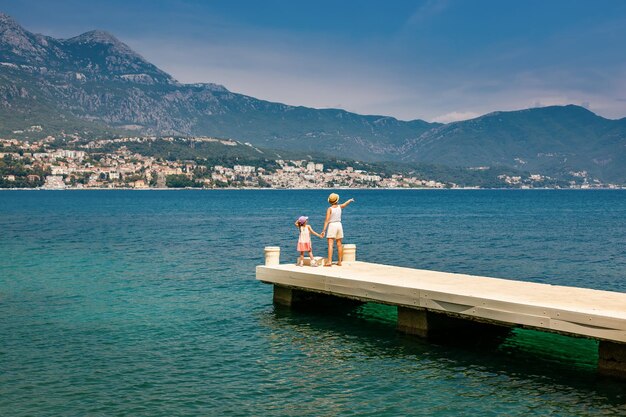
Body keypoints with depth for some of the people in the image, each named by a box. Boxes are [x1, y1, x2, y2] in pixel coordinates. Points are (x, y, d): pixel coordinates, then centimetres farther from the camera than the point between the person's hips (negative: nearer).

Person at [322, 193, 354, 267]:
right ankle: (339, 261, 15)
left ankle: (329, 261, -21)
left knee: (330, 244, -11)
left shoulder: (330, 209, -10)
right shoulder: (339, 206, 5)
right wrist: (350, 200, 48)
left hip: (332, 225, -5)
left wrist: (324, 230, -17)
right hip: (339, 225, 5)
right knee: (339, 244, 11)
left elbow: (327, 220, -16)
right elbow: (346, 204, 27)